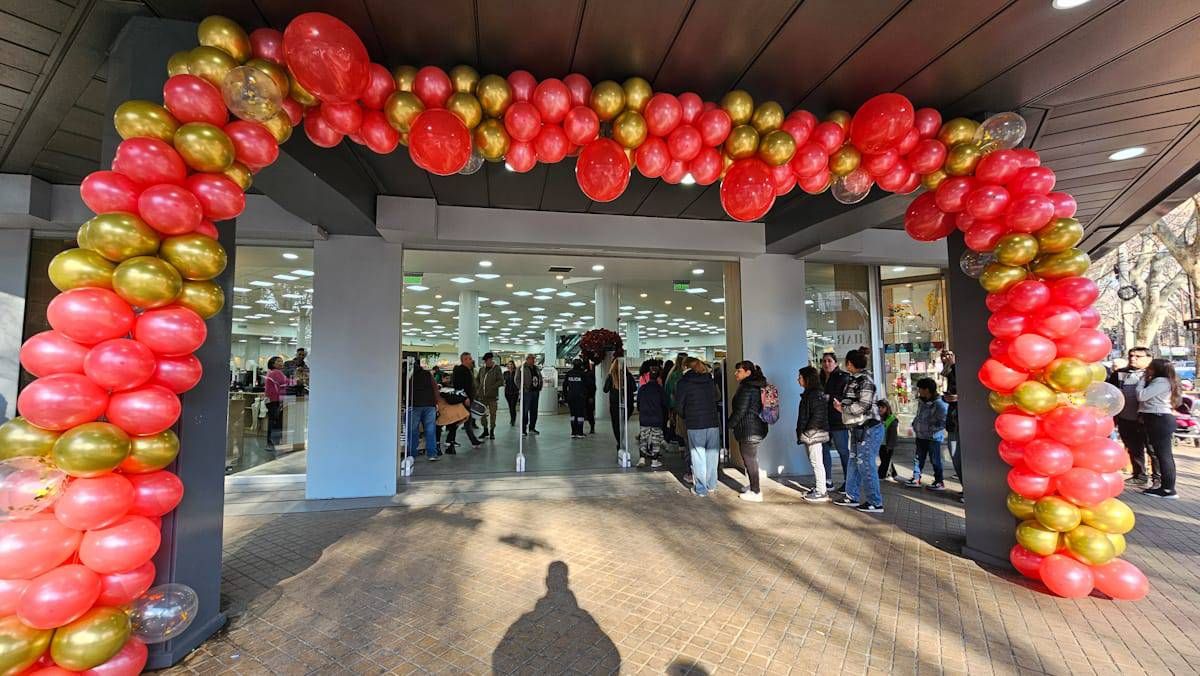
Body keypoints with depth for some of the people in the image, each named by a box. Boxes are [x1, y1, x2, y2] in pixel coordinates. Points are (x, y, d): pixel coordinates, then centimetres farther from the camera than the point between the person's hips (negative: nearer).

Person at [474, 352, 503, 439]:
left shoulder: (497, 369, -5)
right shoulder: (482, 369, 10)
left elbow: (501, 381, -10)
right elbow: (476, 379, 22)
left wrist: (492, 387, -17)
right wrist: (478, 387, 6)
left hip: (492, 396, -5)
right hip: (482, 395, 5)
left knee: (492, 414, 0)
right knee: (483, 413, 9)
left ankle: (492, 431, 11)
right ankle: (485, 430, 23)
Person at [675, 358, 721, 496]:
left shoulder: (684, 382, -4)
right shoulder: (709, 379, 8)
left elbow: (679, 404, -1)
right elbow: (715, 398, 11)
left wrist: (684, 417, 16)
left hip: (695, 424, -4)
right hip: (713, 422, 4)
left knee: (698, 456, 4)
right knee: (712, 454, 13)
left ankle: (701, 488, 10)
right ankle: (711, 485, 23)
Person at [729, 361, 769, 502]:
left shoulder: (746, 388, -18)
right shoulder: (758, 386, 12)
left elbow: (740, 410, -19)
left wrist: (730, 424, -4)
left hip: (748, 430, -10)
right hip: (759, 428, 10)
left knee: (749, 460, -1)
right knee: (752, 458, 20)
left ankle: (755, 493, 6)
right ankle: (754, 486, 32)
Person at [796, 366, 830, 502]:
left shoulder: (814, 394, -15)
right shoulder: (808, 394, 14)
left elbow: (818, 416, -19)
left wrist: (806, 432, -18)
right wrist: (801, 432, 15)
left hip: (814, 434, -10)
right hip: (810, 434, 10)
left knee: (817, 463, -3)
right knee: (815, 462, 15)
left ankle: (822, 492, 3)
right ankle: (819, 488, 24)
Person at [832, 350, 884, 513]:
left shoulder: (865, 380, -14)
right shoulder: (851, 379, 13)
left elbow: (863, 406, -21)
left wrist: (843, 408, -10)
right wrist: (841, 405, 2)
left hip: (868, 429, -9)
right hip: (856, 429, 9)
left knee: (866, 465, -3)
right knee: (854, 462, 15)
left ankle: (875, 503, 8)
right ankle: (852, 496, 26)